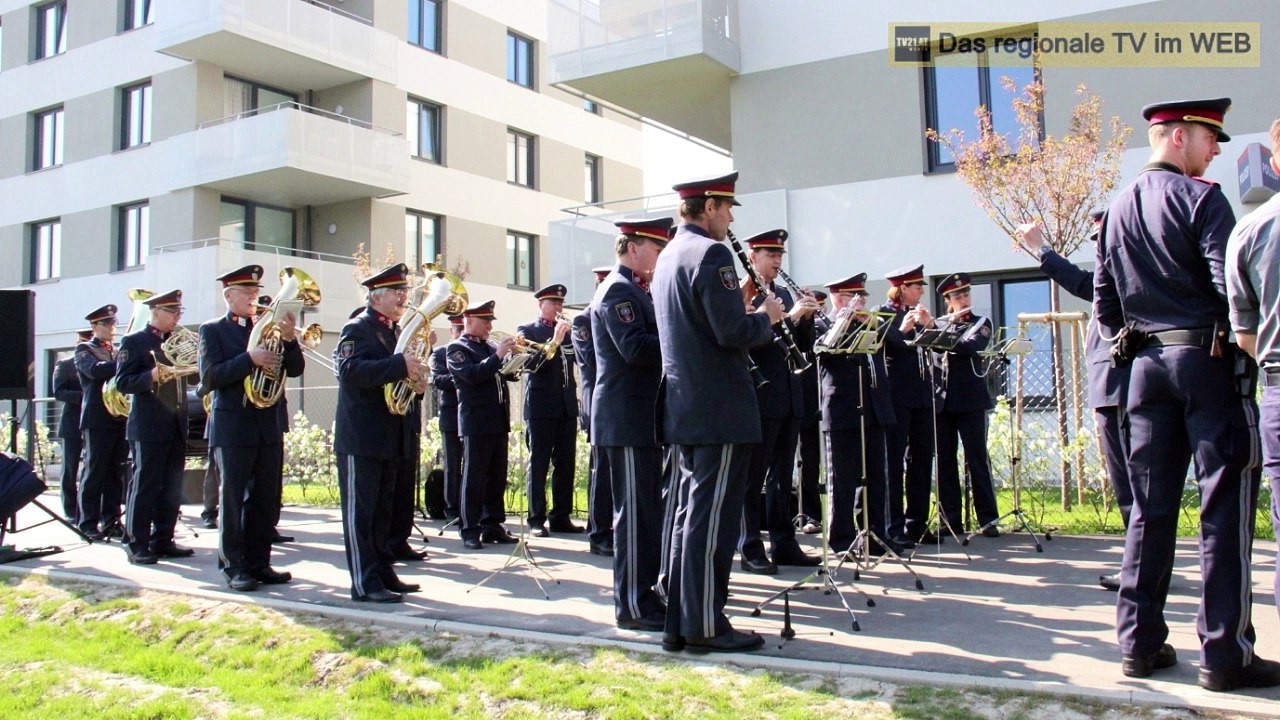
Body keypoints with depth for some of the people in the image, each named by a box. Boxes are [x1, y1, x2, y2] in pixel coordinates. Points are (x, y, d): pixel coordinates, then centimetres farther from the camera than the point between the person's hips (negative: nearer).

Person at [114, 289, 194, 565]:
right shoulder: (133, 342, -2)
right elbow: (122, 382, -10)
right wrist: (151, 376, -25)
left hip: (177, 426, 6)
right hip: (149, 427, -6)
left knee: (172, 488, 9)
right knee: (144, 487, -3)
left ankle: (163, 540, 17)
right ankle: (137, 545, 3)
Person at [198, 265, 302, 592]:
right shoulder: (212, 330, 2)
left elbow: (295, 369, 4)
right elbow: (209, 377, -11)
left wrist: (289, 340, -14)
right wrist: (249, 359, -22)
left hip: (270, 426, 4)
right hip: (233, 427, -4)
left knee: (266, 500, 7)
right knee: (233, 499, 1)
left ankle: (259, 562, 15)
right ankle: (234, 566, 8)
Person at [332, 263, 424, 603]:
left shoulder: (396, 332, 17)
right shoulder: (357, 329, -8)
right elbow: (349, 370, -25)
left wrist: (415, 364, -1)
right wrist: (399, 365, -31)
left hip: (390, 438, 8)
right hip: (361, 436, -8)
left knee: (382, 510, 14)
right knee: (359, 509, -4)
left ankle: (382, 572, 22)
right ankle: (365, 583, -2)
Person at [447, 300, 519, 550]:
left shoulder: (492, 347, 18)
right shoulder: (456, 348, -1)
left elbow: (511, 373, 17)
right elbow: (472, 375, -17)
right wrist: (498, 356, -20)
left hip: (499, 421, 7)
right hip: (476, 423, -6)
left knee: (497, 477, 8)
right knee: (474, 477, -3)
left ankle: (493, 525, 15)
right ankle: (470, 530, 1)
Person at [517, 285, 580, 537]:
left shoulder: (566, 330, 19)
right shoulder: (527, 331, 4)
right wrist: (553, 342, -21)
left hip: (567, 406, 5)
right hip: (541, 406, -5)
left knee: (566, 464, 5)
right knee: (539, 464, -2)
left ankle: (561, 517, 11)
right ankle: (537, 520, 2)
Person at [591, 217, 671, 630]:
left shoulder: (634, 290, 20)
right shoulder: (617, 290, -11)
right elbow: (634, 348, -24)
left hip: (640, 417, 10)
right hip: (627, 420, -10)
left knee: (647, 509, 14)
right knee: (636, 511, -6)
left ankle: (644, 590, 23)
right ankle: (633, 605, 0)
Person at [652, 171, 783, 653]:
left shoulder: (669, 256, 16)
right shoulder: (711, 254, -14)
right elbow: (733, 332, -21)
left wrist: (745, 309, 17)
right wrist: (765, 318, -2)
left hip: (686, 407, 10)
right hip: (720, 407, -10)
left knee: (690, 512, 13)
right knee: (713, 516, -4)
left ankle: (679, 621, 18)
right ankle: (705, 625, 2)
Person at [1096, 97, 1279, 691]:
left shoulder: (1118, 208, 13)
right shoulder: (1201, 199, -9)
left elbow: (1105, 306, 13)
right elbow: (1231, 286, -18)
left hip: (1146, 366, 7)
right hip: (1209, 359, -6)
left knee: (1150, 506, 9)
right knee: (1225, 508, -1)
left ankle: (1140, 643, 13)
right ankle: (1225, 655, 2)